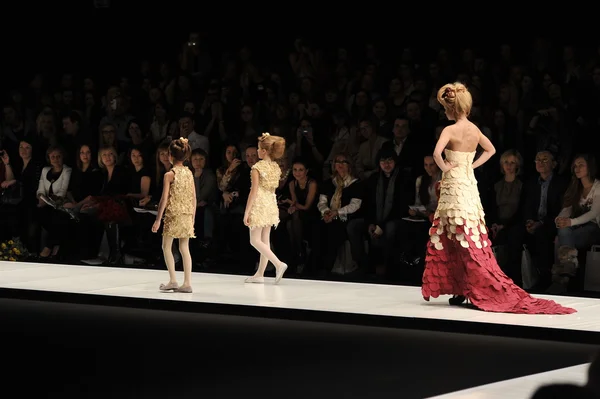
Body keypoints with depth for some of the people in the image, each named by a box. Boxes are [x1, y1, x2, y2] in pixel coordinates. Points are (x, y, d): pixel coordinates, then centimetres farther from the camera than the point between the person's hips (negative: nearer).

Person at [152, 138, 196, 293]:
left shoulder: (169, 174, -10)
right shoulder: (189, 173, 6)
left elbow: (164, 199, -12)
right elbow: (194, 198, 8)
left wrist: (158, 219, -8)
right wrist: (192, 218, 17)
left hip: (173, 214, -5)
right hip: (187, 215, 5)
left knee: (166, 246, 6)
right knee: (184, 248, 6)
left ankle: (173, 280, -2)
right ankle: (187, 283, 3)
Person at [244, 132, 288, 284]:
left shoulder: (257, 167, -13)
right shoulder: (276, 167, 7)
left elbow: (254, 191, -16)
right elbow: (274, 188, 10)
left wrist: (247, 212, -13)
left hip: (259, 204, -7)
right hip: (271, 204, 8)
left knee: (255, 241, -3)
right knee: (265, 240, 10)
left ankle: (278, 264, -19)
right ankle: (260, 274, 13)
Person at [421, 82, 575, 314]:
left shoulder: (450, 130, -15)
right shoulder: (474, 129, 8)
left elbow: (437, 153, -31)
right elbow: (491, 150, 22)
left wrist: (444, 167, -13)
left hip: (454, 187, -8)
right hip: (469, 184, 8)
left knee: (464, 242, -3)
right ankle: (463, 289, 12)